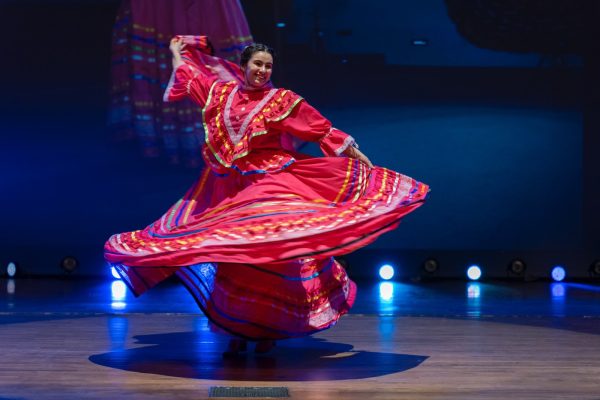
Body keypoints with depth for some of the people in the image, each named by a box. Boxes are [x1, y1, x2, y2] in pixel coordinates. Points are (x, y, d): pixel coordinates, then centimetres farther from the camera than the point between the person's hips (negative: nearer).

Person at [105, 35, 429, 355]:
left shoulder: (282, 100, 1)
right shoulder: (221, 91, 9)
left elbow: (323, 130, 2)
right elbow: (189, 77, 27)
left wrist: (359, 156, 3)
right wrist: (177, 51, 41)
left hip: (268, 185, -3)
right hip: (227, 189, 3)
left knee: (268, 256, -8)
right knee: (231, 258, 2)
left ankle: (268, 331, 4)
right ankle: (237, 331, 14)